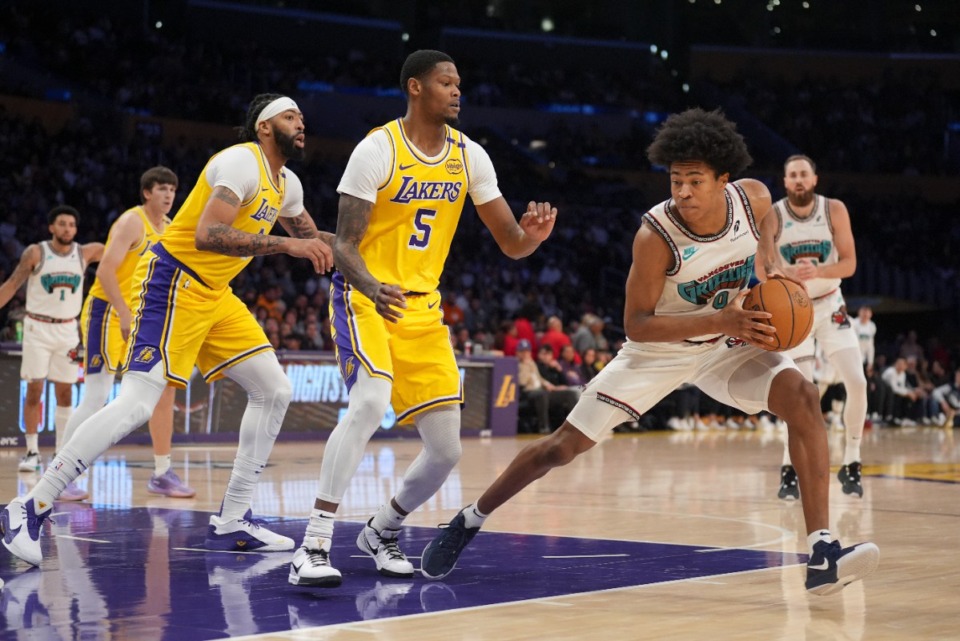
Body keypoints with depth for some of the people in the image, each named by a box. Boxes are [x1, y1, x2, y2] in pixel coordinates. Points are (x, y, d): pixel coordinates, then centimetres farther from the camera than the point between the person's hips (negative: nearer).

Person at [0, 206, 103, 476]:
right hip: (38, 327, -3)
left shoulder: (85, 253, 1)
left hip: (68, 330, 3)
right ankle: (32, 452, 3)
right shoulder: (35, 253, -6)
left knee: (65, 392, 5)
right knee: (34, 390, -5)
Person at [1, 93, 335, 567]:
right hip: (172, 282, -10)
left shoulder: (287, 184, 13)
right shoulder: (241, 161, -15)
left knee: (274, 392, 6)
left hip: (214, 294, 10)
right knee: (136, 404, -21)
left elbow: (312, 237, 33)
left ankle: (231, 521, 9)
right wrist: (286, 245, -29)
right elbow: (208, 233, -28)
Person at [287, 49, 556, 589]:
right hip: (365, 296, -5)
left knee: (447, 450, 1)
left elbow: (511, 244, 3)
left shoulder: (470, 156, 2)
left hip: (423, 307, 6)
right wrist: (373, 289, -35)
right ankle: (314, 547, -29)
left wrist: (533, 235, -21)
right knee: (371, 401, -32)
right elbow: (344, 245, -14)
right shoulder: (378, 149, -12)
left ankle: (381, 532, 28)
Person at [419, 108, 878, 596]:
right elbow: (636, 325, -27)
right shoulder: (655, 235, -30)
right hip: (660, 349, -3)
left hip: (728, 341, 3)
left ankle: (822, 555, -23)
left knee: (802, 397, -21)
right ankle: (469, 520, 18)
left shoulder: (755, 199, -17)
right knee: (567, 443, -4)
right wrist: (722, 321, -35)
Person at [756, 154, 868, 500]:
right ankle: (789, 469, 7)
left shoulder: (835, 210, -10)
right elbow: (763, 269, -17)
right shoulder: (772, 216, -13)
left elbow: (849, 264, -11)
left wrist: (817, 271, -30)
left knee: (857, 383, -10)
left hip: (830, 305, 2)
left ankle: (850, 464, 4)